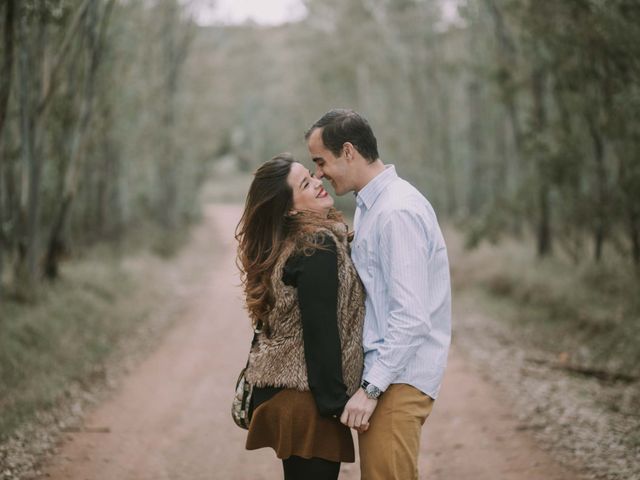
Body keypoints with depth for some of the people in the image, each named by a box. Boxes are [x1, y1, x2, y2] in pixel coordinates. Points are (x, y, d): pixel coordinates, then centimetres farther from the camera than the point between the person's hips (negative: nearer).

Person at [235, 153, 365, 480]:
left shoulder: (285, 247, 11)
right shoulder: (318, 248, -16)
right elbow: (320, 330, -20)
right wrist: (334, 401, -16)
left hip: (281, 389, 9)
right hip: (307, 398, -9)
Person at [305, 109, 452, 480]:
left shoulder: (397, 212, -17)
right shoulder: (369, 205, 14)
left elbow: (411, 317, -22)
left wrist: (371, 389, -21)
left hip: (399, 379, -10)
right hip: (382, 370, 10)